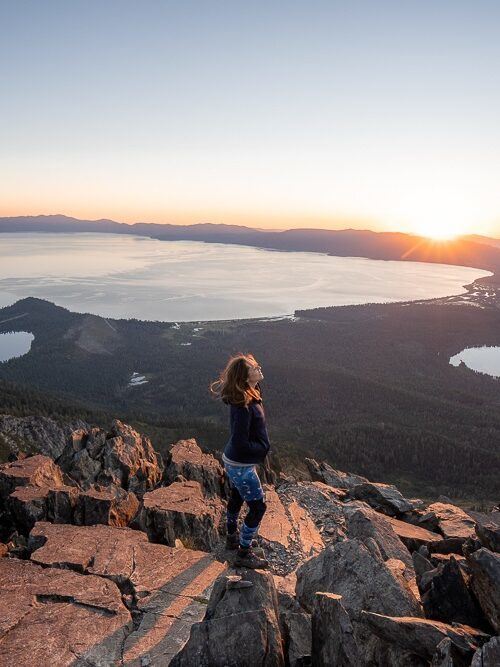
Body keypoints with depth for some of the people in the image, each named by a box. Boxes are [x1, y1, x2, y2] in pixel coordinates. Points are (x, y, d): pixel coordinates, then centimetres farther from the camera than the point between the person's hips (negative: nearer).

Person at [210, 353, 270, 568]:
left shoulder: (247, 395, -8)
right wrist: (263, 449, -16)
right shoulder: (243, 406, -34)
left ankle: (233, 537, 49)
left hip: (233, 461, 9)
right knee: (257, 507, 5)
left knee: (236, 498, 27)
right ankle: (244, 554, 20)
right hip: (241, 465, -9)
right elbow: (241, 443, -30)